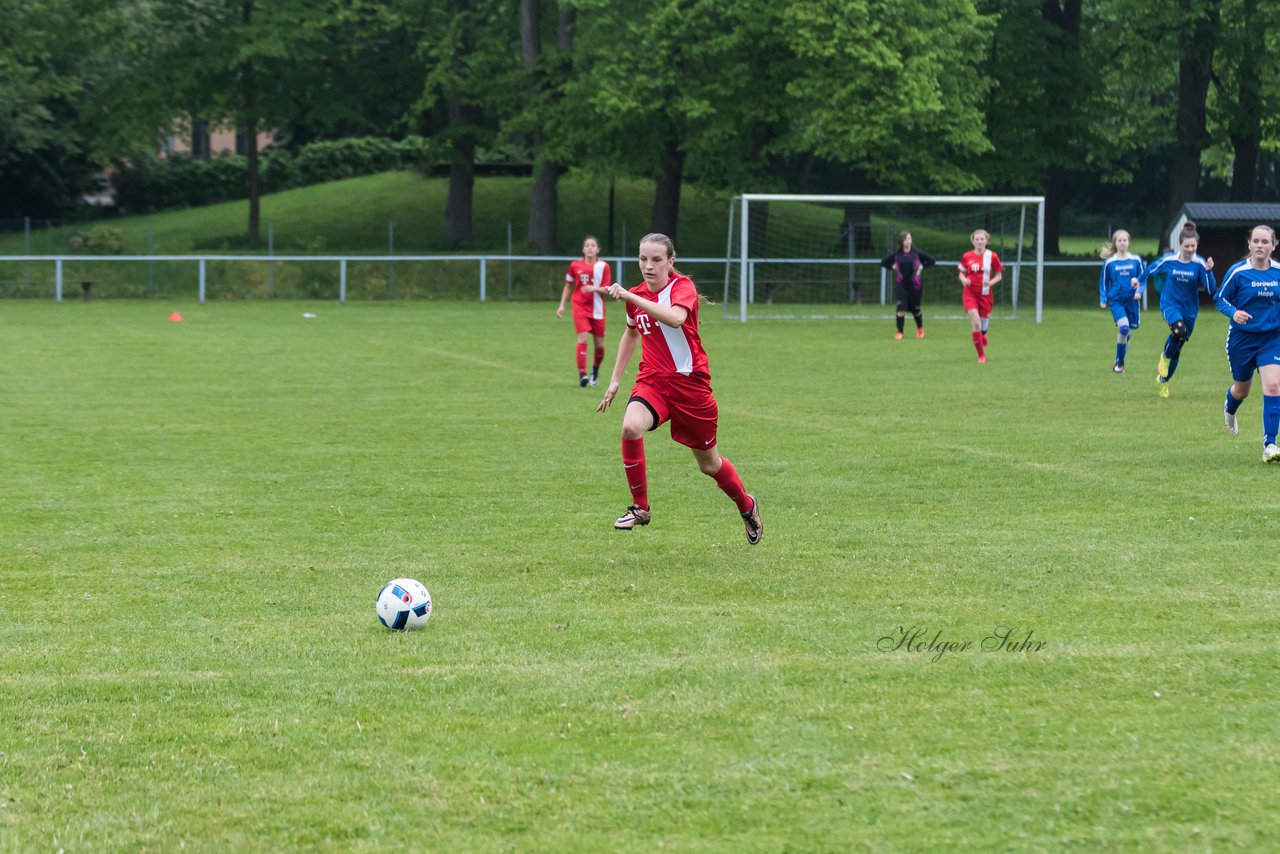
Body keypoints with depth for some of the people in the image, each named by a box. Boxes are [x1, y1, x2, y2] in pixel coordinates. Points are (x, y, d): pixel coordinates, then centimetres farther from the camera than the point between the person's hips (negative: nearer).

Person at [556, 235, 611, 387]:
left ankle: (595, 370, 33)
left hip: (597, 309, 1)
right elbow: (568, 286, 13)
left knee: (600, 345, 5)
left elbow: (606, 289, -4)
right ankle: (582, 374, -17)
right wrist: (562, 305, 9)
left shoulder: (603, 267, -1)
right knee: (583, 338, -18)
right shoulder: (575, 266, 2)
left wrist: (594, 288, -24)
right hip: (580, 307, -1)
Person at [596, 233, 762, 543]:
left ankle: (747, 506, 41)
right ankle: (640, 508, -17)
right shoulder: (637, 295, 5)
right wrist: (615, 379, 22)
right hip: (652, 381, 4)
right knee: (631, 427, -30)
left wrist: (630, 297, -41)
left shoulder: (682, 286, -12)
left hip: (690, 381, -3)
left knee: (710, 464, 11)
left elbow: (675, 318, -36)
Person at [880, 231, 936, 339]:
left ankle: (920, 328, 37)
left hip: (915, 285, 0)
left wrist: (922, 267, -3)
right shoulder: (896, 254, -2)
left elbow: (931, 260, 1)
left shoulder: (916, 253, -6)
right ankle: (899, 332, -9)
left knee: (915, 309, 11)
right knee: (901, 307, -14)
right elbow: (883, 263, 10)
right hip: (901, 285, 0)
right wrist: (893, 267, 0)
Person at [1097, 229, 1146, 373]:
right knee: (1123, 327, -22)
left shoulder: (1136, 260, 3)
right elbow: (1103, 282, 10)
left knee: (1127, 332, 9)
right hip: (1116, 300, -2)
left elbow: (1143, 279, 9)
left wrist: (1139, 292, -8)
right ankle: (1119, 362, -9)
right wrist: (1103, 299, 2)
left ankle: (1120, 363, 28)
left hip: (1132, 301, 2)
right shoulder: (1109, 262, 1)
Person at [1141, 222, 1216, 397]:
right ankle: (1165, 356, -4)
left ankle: (1163, 380, 35)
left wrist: (1208, 271, -33)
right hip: (1170, 304, -2)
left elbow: (1211, 289, -18)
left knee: (1177, 349, 12)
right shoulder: (1168, 260, -10)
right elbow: (1150, 271, 10)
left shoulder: (1199, 264, -12)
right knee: (1179, 330, -34)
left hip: (1189, 309, 2)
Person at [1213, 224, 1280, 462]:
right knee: (1242, 389, 15)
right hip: (1242, 337, -1)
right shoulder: (1237, 271, -11)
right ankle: (1229, 411, 55)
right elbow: (1220, 299, -4)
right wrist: (1233, 312, -23)